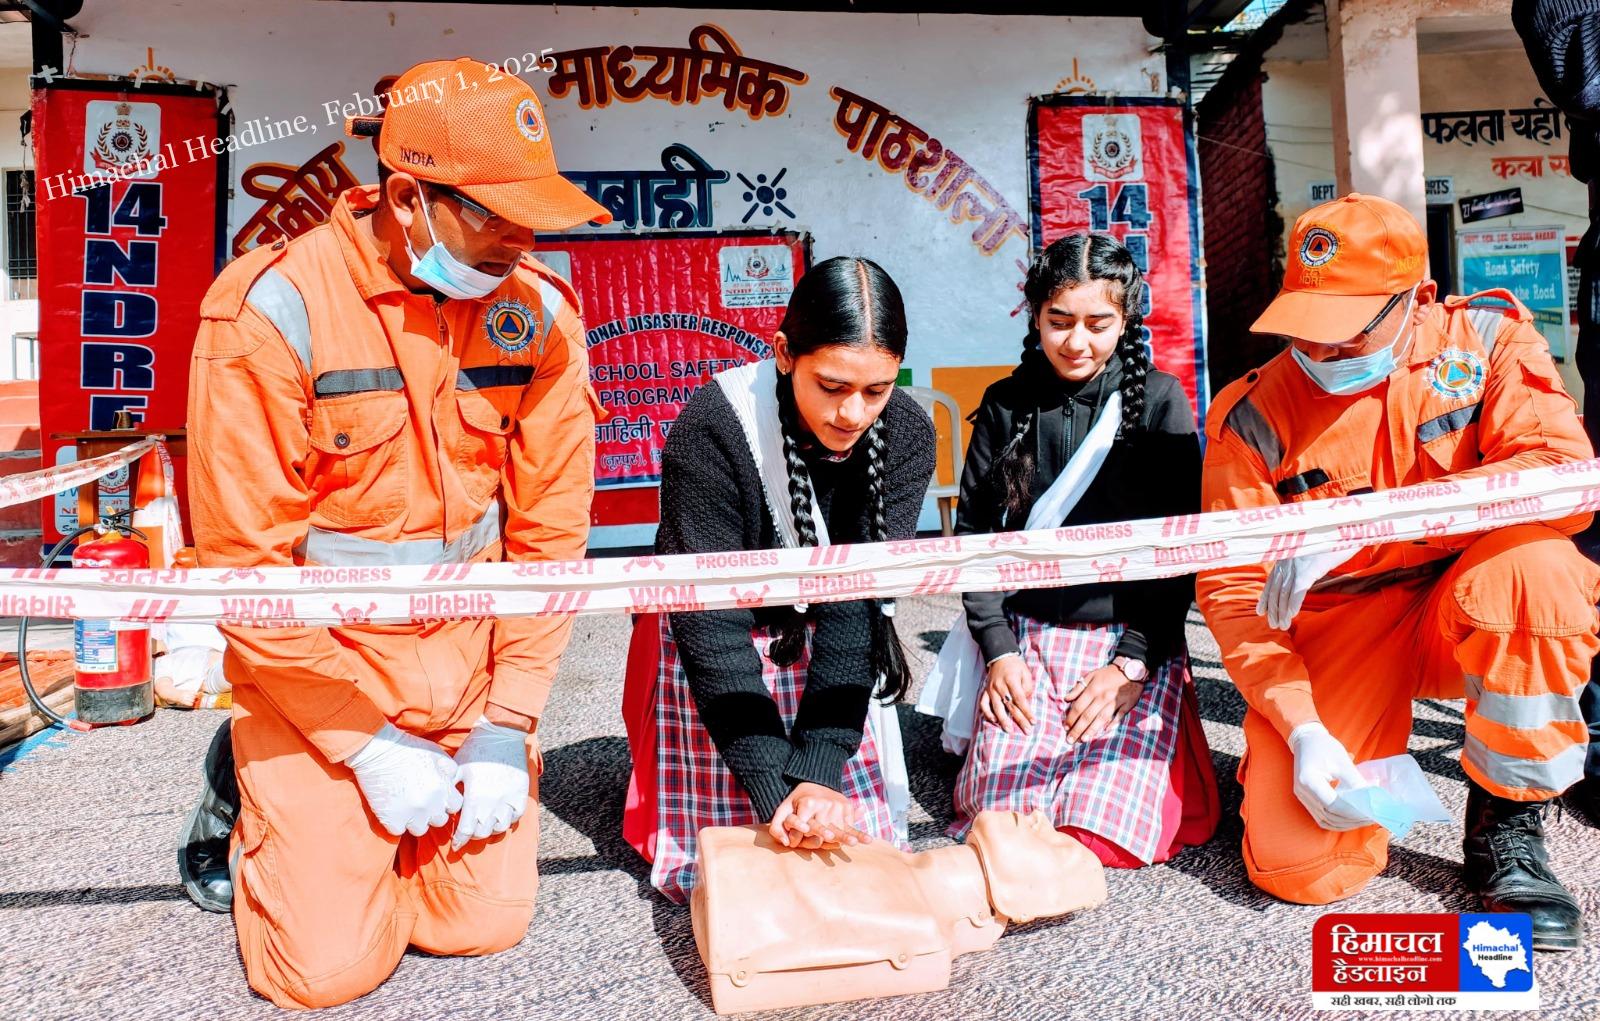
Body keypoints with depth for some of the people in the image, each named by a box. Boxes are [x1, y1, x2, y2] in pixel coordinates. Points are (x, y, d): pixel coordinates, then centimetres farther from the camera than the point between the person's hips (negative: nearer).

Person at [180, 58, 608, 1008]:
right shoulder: (274, 308, -18)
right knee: (328, 965, -3)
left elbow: (548, 533, -4)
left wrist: (507, 728, -7)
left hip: (467, 657, 4)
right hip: (316, 663, -3)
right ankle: (246, 791, 25)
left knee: (488, 922, 4)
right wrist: (367, 743, -14)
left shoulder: (538, 309, -6)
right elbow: (248, 563, -15)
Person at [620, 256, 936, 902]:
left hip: (829, 649, 3)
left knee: (859, 839, 0)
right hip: (715, 653, -3)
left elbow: (858, 605, -20)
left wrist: (818, 771, -29)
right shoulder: (712, 429, -28)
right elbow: (710, 625, -26)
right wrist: (776, 790, -30)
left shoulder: (906, 435, -18)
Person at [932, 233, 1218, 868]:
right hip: (1026, 638, 2)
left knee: (1103, 831, -15)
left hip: (1135, 642, -1)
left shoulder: (1159, 400, -1)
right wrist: (998, 648, -4)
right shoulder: (1006, 404, 5)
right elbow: (974, 531, 6)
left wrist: (1133, 661, -11)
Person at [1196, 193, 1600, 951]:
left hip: (1470, 618, 1)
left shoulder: (1485, 336, -8)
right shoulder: (1253, 415, -11)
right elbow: (1231, 590, -11)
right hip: (1335, 630, -1)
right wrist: (1303, 731, -22)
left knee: (1537, 564, -34)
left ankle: (1507, 829, -11)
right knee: (1297, 866, -18)